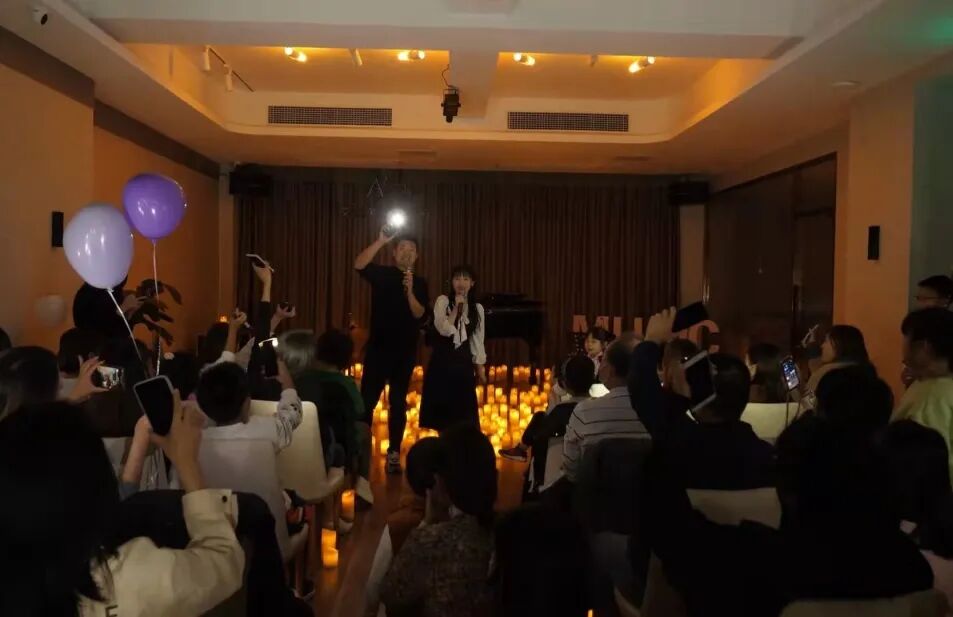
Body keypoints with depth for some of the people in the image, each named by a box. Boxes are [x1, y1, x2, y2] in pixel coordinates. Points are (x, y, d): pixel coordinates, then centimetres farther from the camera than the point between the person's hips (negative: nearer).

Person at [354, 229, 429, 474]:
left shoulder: (420, 283, 4)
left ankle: (393, 453, 13)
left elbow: (419, 314, -8)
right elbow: (359, 265, -18)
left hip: (405, 350, 1)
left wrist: (410, 291, -24)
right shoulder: (382, 274, 1)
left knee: (398, 403, 6)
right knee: (367, 399, 0)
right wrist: (381, 241, -24)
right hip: (378, 347, -1)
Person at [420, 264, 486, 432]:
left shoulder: (477, 308, 6)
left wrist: (481, 370, 8)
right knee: (442, 408, 3)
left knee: (463, 410, 5)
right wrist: (456, 307, -18)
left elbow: (477, 341, 9)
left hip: (463, 363, 3)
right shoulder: (443, 301, -4)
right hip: (442, 361, -2)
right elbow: (444, 329, -18)